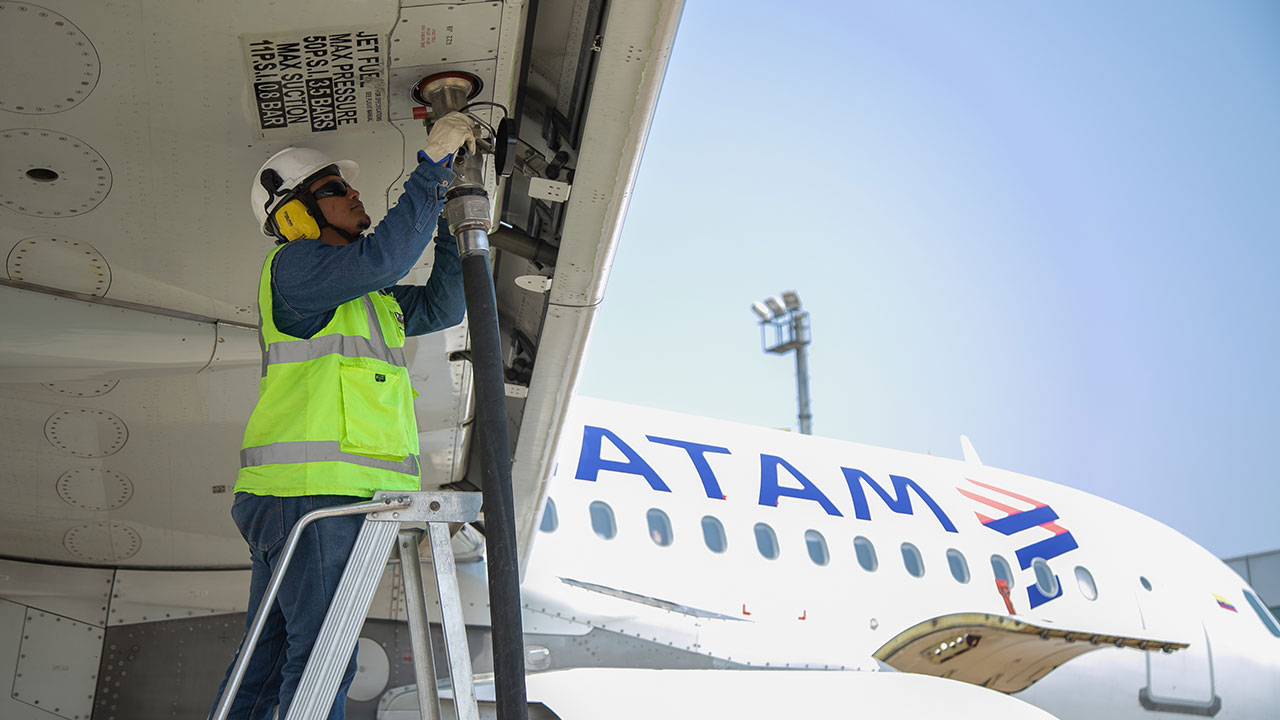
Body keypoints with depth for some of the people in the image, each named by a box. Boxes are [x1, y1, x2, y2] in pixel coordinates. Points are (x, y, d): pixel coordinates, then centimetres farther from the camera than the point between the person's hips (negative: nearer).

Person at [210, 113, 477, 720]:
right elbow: (383, 256, -18)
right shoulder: (292, 267, -2)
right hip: (308, 488, -9)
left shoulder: (367, 296, 24)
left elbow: (442, 307, 27)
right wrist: (432, 165, -12)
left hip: (331, 492, 9)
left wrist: (451, 219, 20)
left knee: (268, 657, 11)